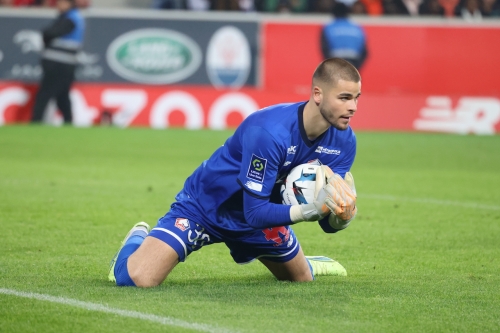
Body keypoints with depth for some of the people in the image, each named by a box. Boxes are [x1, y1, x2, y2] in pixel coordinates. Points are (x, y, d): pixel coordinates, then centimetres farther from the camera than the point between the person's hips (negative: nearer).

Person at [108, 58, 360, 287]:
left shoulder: (343, 140, -16)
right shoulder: (268, 131, -37)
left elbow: (329, 224, -12)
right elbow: (255, 211, -33)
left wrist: (341, 214, -35)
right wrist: (309, 211, -46)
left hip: (263, 212, 6)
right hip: (204, 208, -6)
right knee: (138, 278, -22)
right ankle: (139, 240, 15)